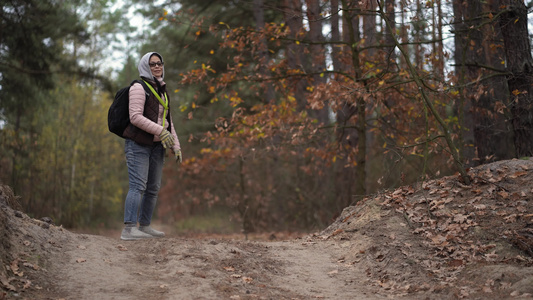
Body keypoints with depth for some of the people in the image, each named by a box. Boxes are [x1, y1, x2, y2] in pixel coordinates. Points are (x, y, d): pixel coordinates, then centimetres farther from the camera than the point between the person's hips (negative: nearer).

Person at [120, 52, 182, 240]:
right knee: (138, 186, -16)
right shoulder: (139, 87, -6)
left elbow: (167, 121, 22)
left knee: (153, 188, 8)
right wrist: (161, 131, -21)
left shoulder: (162, 90, 20)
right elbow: (135, 117, -17)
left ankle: (145, 226, 15)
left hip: (156, 145, 8)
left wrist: (176, 146, 14)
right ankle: (129, 229, -20)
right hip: (138, 144, -8)